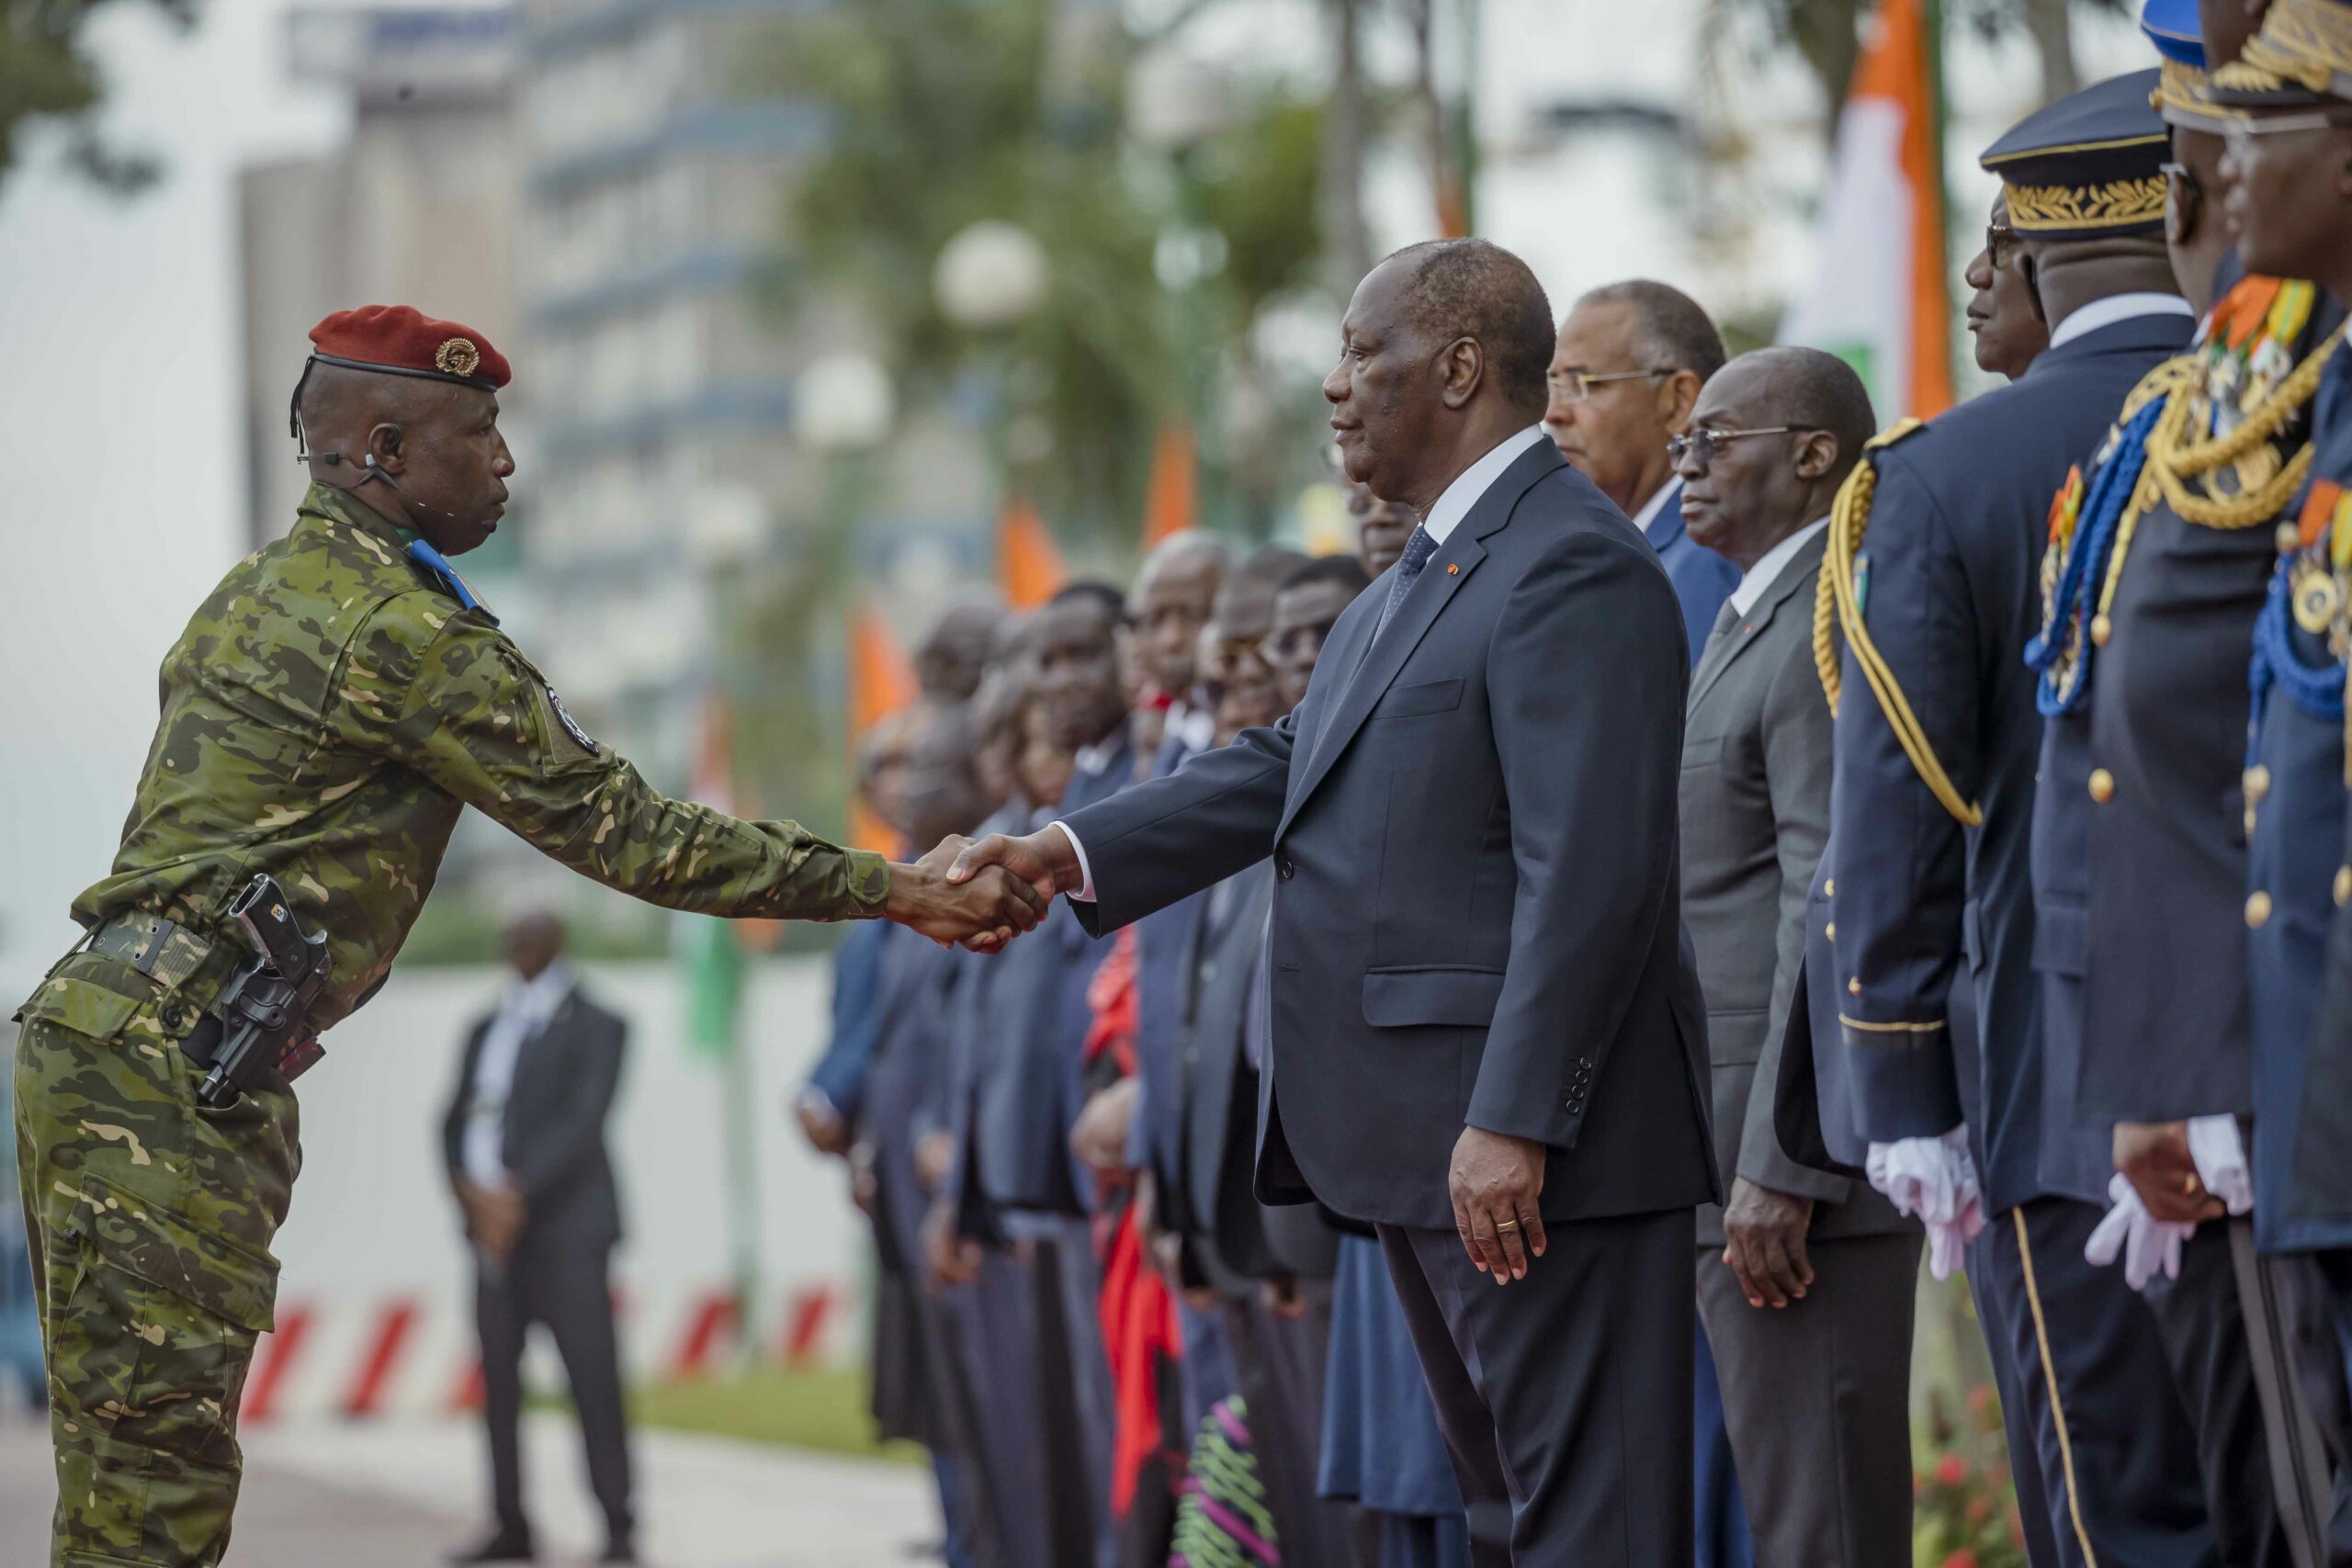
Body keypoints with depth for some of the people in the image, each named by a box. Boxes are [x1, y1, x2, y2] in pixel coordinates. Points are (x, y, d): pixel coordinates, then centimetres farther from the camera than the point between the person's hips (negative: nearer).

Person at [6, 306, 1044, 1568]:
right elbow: (623, 832, -10)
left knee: (134, 1451, 10)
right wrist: (884, 890, -6)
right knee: (159, 1457, -11)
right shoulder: (401, 625, -11)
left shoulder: (264, 589, 19)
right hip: (172, 1053, -10)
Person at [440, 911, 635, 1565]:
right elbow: (455, 1123, 14)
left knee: (593, 1376, -10)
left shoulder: (595, 1026, 2)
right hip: (495, 1225, 5)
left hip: (565, 1223, -5)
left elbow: (584, 1120, -9)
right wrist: (470, 1191, -6)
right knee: (499, 1381, 2)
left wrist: (518, 1193, -17)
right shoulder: (485, 1031, 19)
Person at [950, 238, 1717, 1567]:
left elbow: (1590, 875, -23)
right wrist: (1074, 853, 9)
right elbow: (1295, 767, 20)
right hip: (1427, 1149, 11)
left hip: (1530, 1149, -11)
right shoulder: (1427, 572, 19)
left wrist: (1515, 1121, -27)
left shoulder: (1573, 568, -16)